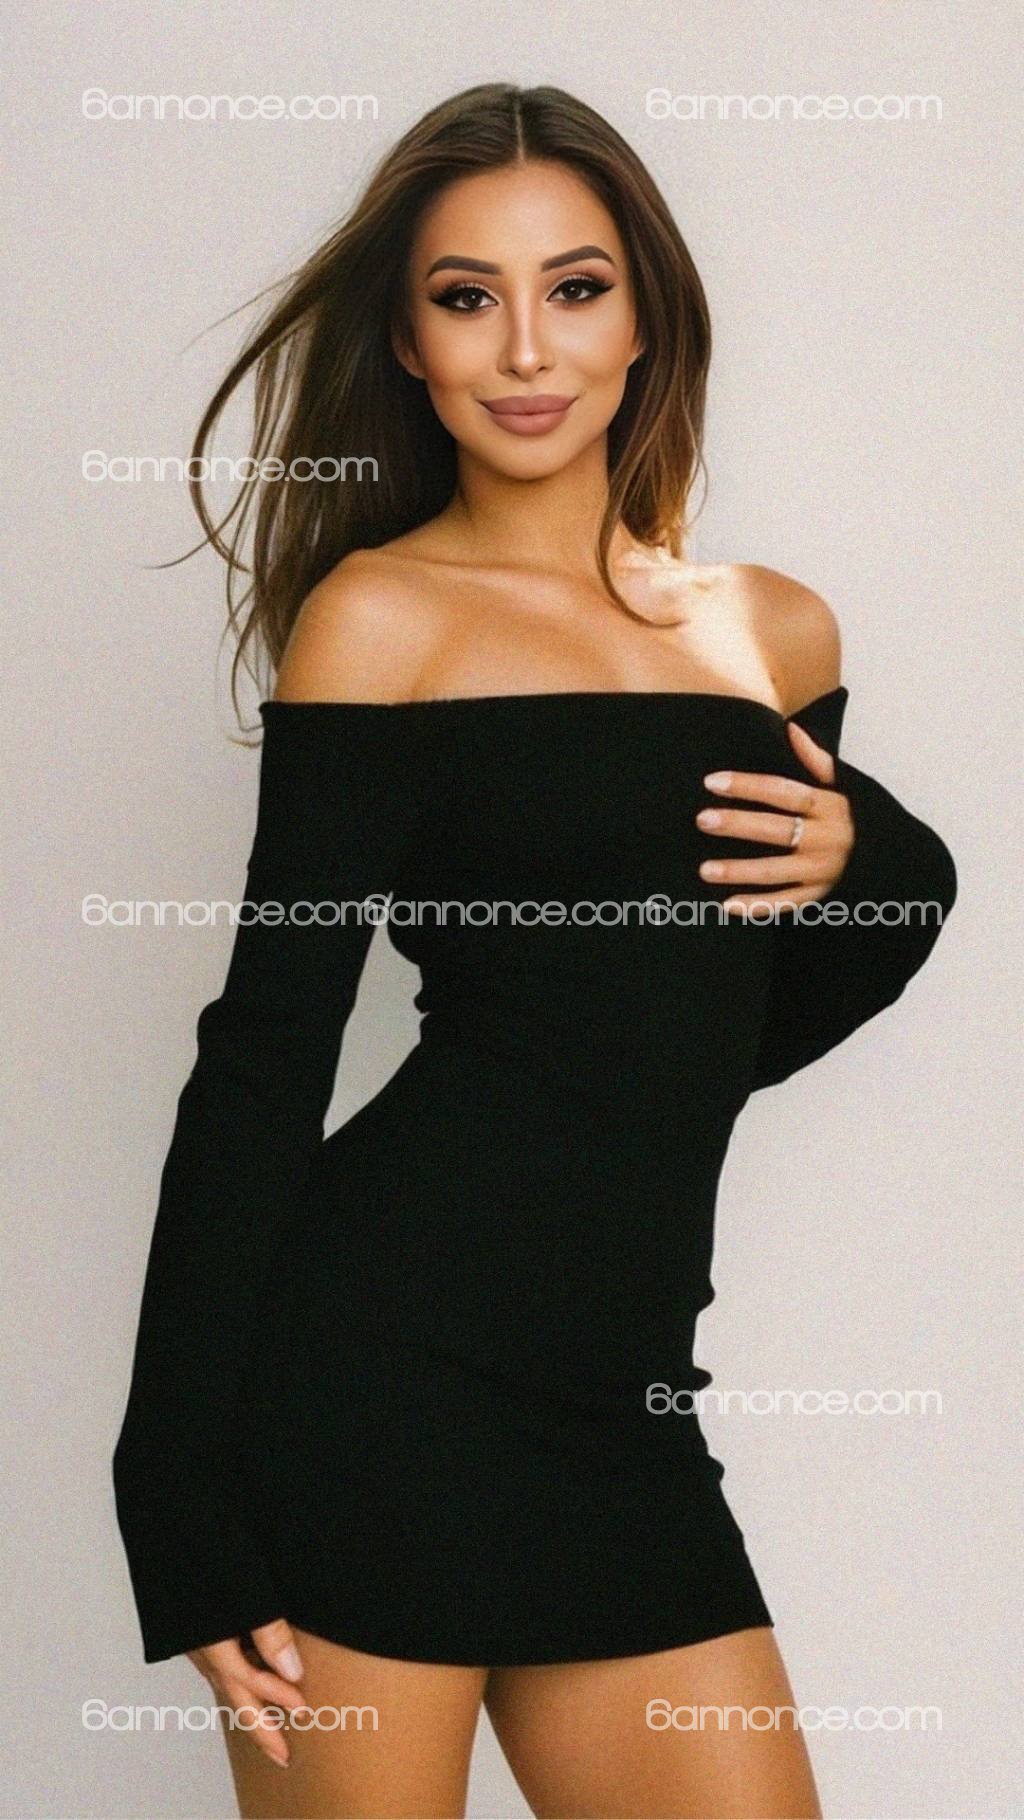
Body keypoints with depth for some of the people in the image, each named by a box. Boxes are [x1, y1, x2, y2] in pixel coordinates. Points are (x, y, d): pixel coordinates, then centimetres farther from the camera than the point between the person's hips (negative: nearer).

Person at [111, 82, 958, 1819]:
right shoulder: (381, 615, -1)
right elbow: (264, 1055, -5)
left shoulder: (782, 632, 14)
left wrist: (869, 864, 3)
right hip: (386, 1360, -5)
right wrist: (186, 1499, -9)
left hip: (622, 1399, 6)